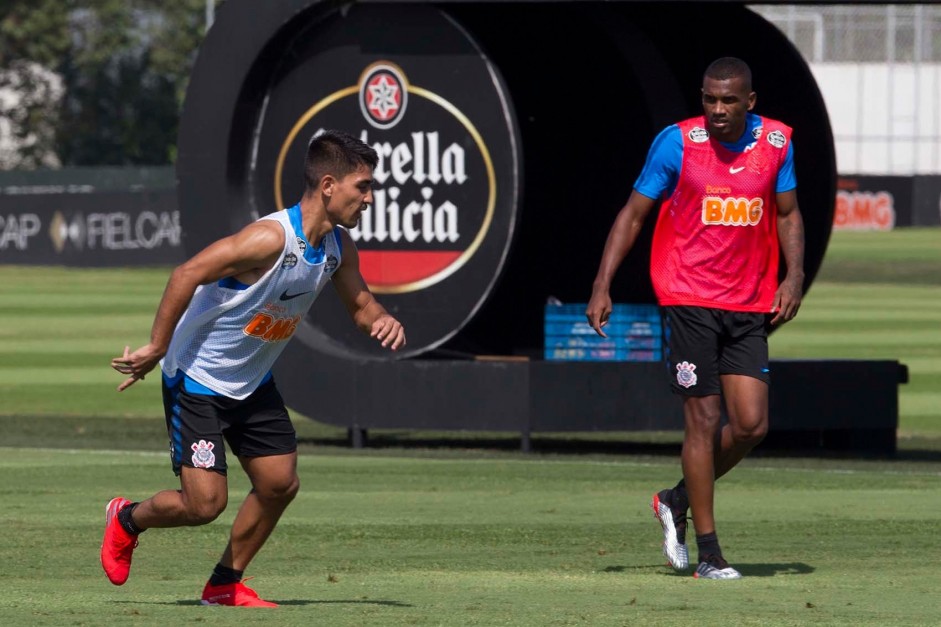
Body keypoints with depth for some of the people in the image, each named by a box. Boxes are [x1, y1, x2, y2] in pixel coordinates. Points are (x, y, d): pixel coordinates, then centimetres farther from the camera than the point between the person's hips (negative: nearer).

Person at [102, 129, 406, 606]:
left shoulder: (339, 245, -4)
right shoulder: (271, 237, -30)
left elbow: (359, 302, 12)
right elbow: (187, 274, -29)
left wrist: (382, 321, -12)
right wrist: (157, 348, -26)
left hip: (252, 384, 8)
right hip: (197, 382, -8)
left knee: (280, 484, 4)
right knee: (205, 503, -10)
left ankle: (225, 584, 22)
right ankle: (126, 520, 21)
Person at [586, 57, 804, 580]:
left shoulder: (776, 142, 3)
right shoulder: (677, 142, -7)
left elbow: (787, 213, 16)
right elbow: (633, 214, -1)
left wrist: (793, 276, 1)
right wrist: (602, 287, -9)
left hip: (748, 306, 4)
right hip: (688, 298, -4)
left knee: (752, 425, -3)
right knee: (703, 418, -6)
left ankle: (677, 502, 23)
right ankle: (708, 553, 1)